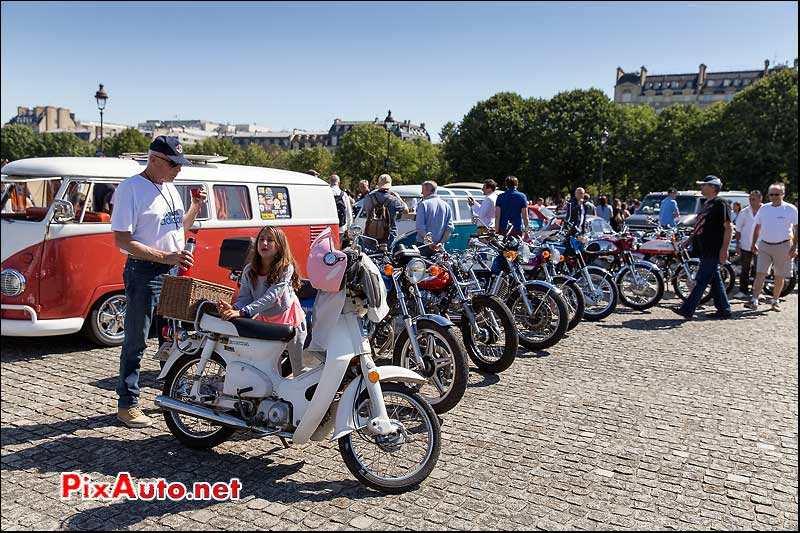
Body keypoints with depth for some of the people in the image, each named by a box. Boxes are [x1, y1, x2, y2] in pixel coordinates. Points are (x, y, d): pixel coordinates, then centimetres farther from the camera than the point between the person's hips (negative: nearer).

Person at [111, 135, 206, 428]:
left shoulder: (170, 188, 12)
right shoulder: (130, 188, -13)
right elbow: (122, 240, -18)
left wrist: (195, 208, 5)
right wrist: (165, 257, -25)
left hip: (174, 271, 8)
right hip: (144, 273, -7)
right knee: (136, 343, 1)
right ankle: (127, 405, 12)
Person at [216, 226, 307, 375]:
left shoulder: (286, 268, -22)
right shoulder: (249, 270, -7)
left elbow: (271, 296, -31)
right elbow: (244, 296, -10)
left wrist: (242, 312, -39)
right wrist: (233, 308, -33)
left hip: (290, 320, -4)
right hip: (266, 321, 4)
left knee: (299, 368, 5)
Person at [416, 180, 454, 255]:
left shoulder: (423, 204, -6)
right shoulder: (446, 205, 10)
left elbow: (420, 227, -14)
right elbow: (450, 227, 4)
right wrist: (441, 242, -1)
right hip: (439, 247, 5)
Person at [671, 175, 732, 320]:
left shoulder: (721, 204, -11)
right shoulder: (707, 203, 18)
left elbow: (728, 228, -16)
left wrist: (724, 250, -21)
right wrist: (689, 241, 21)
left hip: (713, 251, -10)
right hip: (705, 250, 10)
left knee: (701, 280, -8)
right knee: (715, 280, 13)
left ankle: (688, 310, -9)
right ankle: (724, 309, 20)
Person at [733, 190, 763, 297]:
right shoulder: (744, 212, 2)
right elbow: (738, 230, 5)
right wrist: (737, 245, 0)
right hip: (745, 245, 1)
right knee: (745, 269, 5)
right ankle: (743, 290, 10)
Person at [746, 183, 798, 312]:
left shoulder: (791, 209, -4)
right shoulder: (764, 208, 6)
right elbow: (757, 227, 15)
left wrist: (794, 247, -10)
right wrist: (754, 244, 10)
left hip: (782, 246, -2)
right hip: (764, 246, 2)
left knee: (779, 277, 7)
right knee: (760, 274, -8)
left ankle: (775, 301, 22)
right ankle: (754, 301, -11)